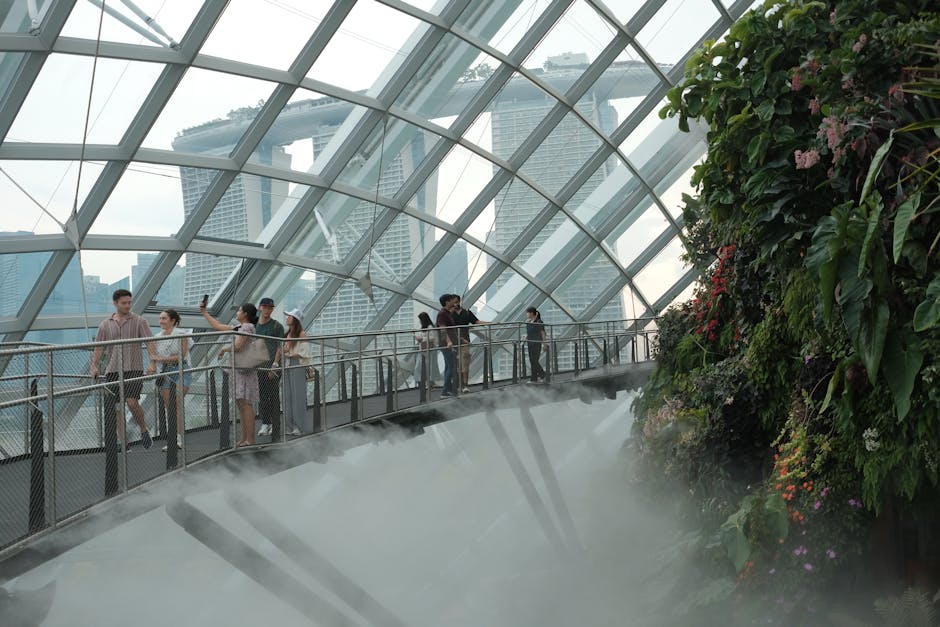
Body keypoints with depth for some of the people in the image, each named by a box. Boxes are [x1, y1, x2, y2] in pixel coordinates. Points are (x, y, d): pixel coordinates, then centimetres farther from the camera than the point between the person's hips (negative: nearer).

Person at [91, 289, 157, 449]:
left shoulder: (139, 321, 4)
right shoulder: (105, 325, 12)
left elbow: (149, 343, -5)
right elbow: (98, 348, 12)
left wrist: (152, 362, -18)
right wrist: (94, 366, -2)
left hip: (133, 370, -3)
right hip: (113, 371, 3)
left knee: (132, 402, -17)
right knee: (116, 407, 2)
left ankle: (144, 430, 6)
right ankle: (122, 440, 10)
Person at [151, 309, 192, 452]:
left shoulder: (181, 335, -6)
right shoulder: (158, 337, 10)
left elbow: (182, 356, -13)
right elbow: (156, 356, 16)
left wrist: (164, 358, -20)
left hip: (180, 371, -5)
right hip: (165, 372, 5)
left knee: (178, 403, -15)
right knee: (168, 407, 4)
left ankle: (179, 437, -15)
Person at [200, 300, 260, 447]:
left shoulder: (247, 327, -10)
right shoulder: (237, 327, 18)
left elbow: (237, 346, -21)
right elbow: (218, 326, 28)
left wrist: (224, 349, -3)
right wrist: (204, 312, 31)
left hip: (244, 370, -10)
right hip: (237, 369, 10)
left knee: (245, 403, -10)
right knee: (240, 404, 9)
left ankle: (250, 439, -11)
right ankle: (244, 439, 12)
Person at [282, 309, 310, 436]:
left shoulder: (302, 334, -9)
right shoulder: (287, 334, 13)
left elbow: (304, 354, -13)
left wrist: (290, 355, -10)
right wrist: (283, 352, 1)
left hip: (298, 367, -7)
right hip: (287, 367, 7)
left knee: (298, 396, -3)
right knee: (287, 396, 7)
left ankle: (299, 426, 3)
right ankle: (291, 426, 13)